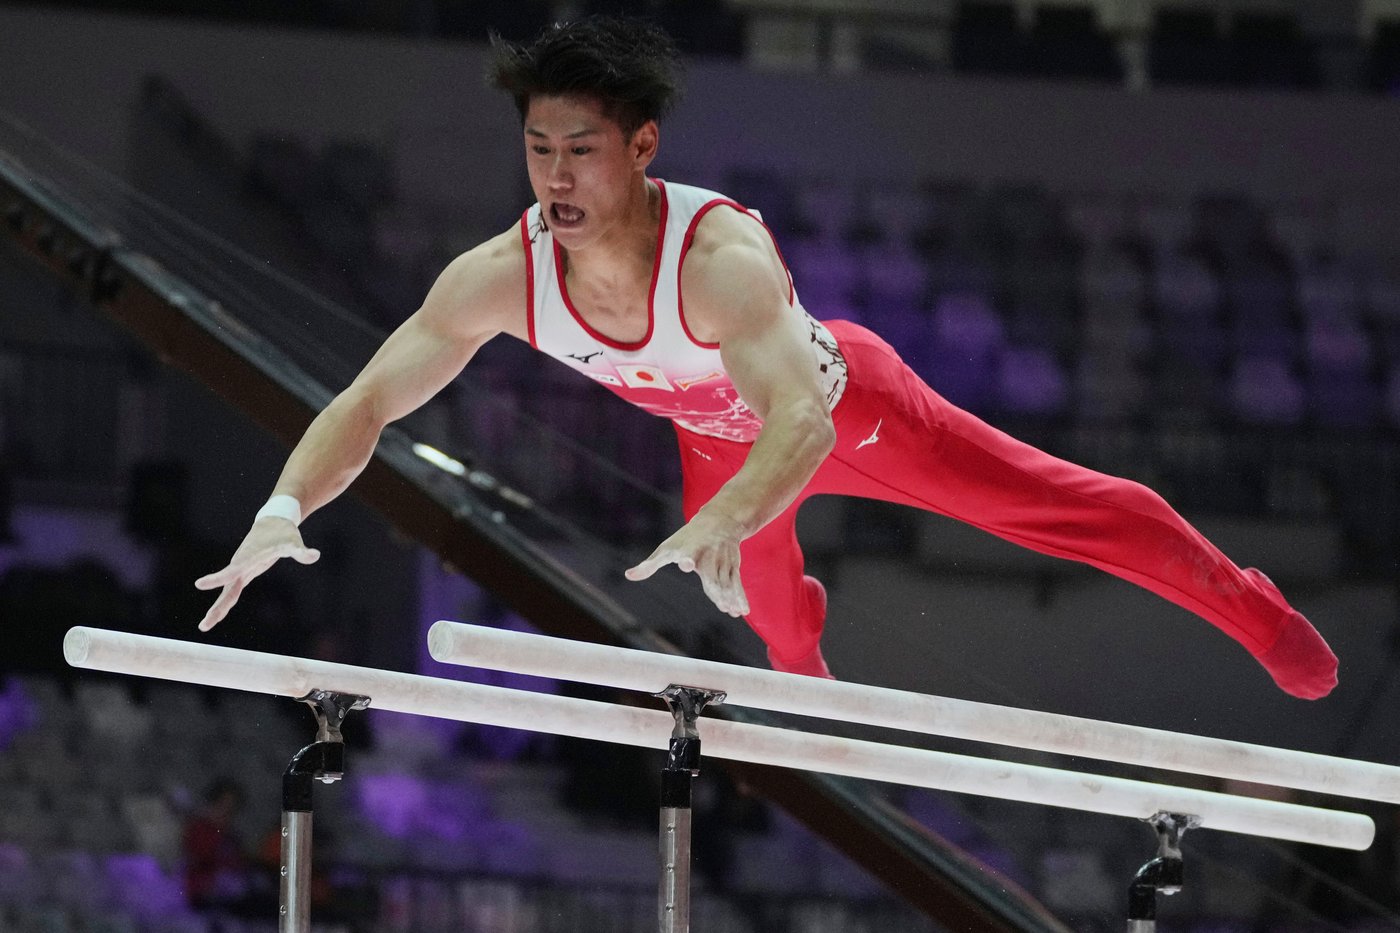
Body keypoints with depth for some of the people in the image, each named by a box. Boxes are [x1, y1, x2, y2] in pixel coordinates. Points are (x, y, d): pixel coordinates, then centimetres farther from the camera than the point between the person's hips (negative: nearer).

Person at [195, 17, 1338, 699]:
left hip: (841, 400, -5)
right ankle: (804, 664, 67)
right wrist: (287, 508, -48)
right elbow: (366, 399, -29)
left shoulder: (721, 257, -47)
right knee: (761, 591, 31)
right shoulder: (501, 276, -34)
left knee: (1054, 504, 6)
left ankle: (1253, 612, 27)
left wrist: (726, 523, -77)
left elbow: (802, 421, -58)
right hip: (715, 434, 5)